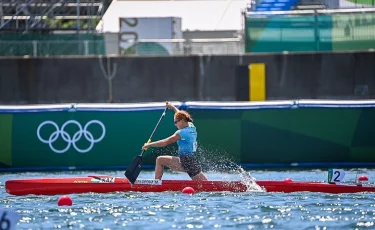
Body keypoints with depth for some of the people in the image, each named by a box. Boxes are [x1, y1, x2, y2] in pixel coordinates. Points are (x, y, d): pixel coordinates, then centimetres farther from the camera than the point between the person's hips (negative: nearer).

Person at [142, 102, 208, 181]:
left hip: (185, 162, -8)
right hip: (193, 162, 8)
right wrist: (173, 107, 46)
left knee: (160, 160, 1)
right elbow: (182, 116, 32)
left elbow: (164, 143, -11)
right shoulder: (192, 127, 12)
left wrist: (149, 144, -1)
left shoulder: (181, 133, -10)